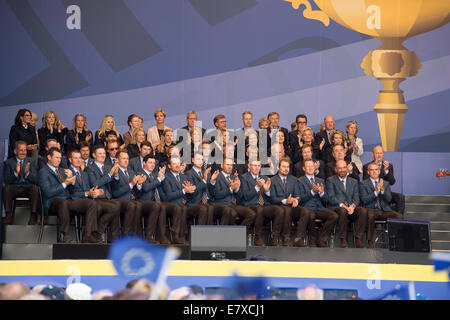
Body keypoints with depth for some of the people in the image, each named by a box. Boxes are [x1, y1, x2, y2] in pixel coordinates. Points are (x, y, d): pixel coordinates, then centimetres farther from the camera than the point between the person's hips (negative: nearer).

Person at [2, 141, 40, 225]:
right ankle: (9, 215, -25)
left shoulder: (30, 161, 10)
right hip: (14, 189, 0)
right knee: (6, 188, -31)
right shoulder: (9, 162, 6)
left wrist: (27, 173, -20)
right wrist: (15, 173, -23)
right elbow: (7, 180, -5)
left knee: (35, 188, -31)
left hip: (28, 189, 0)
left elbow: (35, 180, 0)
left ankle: (33, 216, -30)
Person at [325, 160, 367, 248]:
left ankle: (359, 240, -28)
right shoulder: (331, 180, 10)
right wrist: (342, 205, -18)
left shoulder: (354, 181, 22)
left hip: (351, 208, 3)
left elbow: (356, 198, 11)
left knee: (363, 211, -28)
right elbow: (331, 198, -3)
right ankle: (343, 240, -31)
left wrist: (352, 206, -12)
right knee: (343, 211, -39)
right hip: (336, 208, -3)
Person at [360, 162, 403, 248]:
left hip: (384, 210, 3)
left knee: (399, 216, -25)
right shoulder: (363, 184, 7)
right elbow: (364, 200, -7)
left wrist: (382, 190, -13)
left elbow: (389, 199, 4)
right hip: (371, 210, -3)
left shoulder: (386, 183, 17)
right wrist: (376, 192, -18)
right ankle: (370, 242, -30)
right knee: (370, 215, -39)